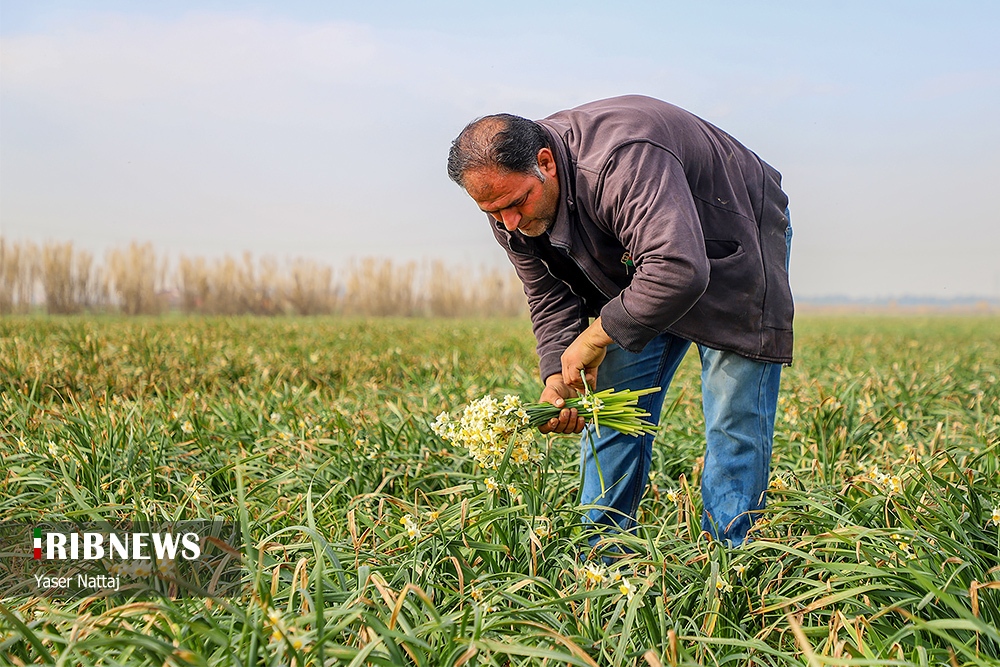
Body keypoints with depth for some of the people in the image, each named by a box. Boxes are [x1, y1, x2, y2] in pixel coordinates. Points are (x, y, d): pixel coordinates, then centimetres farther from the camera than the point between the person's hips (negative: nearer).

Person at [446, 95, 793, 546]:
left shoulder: (624, 161, -41)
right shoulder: (509, 206, -15)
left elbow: (678, 270, -50)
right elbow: (550, 300, -6)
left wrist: (595, 338, -39)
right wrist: (556, 378, -23)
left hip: (732, 251, -6)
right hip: (629, 275, 7)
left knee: (734, 423, -10)